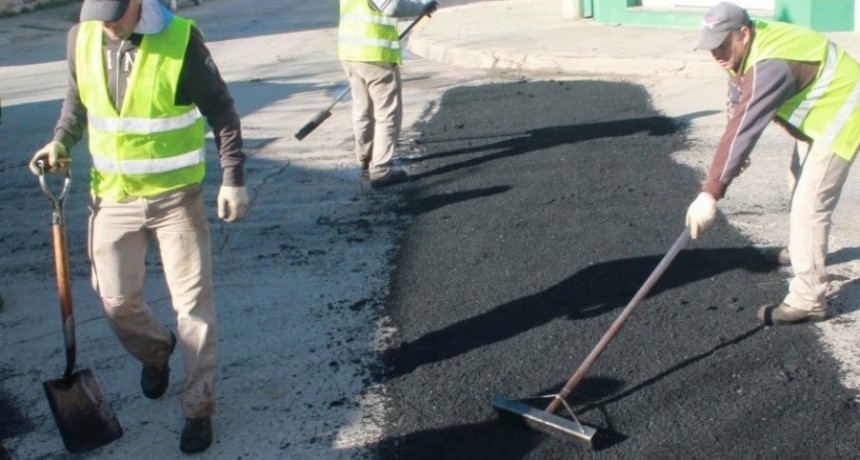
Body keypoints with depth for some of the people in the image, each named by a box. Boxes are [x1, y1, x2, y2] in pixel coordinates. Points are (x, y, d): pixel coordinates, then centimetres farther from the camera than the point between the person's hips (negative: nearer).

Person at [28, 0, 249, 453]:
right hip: (112, 195, 4)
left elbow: (220, 109, -8)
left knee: (193, 301, 3)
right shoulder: (81, 38, -5)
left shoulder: (181, 38, -17)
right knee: (116, 300, 12)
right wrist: (61, 141, -4)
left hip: (176, 195, -4)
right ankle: (154, 353, 45)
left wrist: (233, 178, -9)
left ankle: (199, 407, 19)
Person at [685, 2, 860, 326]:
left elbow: (743, 128, -44)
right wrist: (736, 155, -6)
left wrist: (710, 193, -46)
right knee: (799, 184, 27)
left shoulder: (770, 66, -38)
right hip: (817, 113, 11)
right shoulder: (742, 50, -8)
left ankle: (807, 301, -13)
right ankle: (804, 251, 51)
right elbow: (738, 108, 4)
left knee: (810, 203, -17)